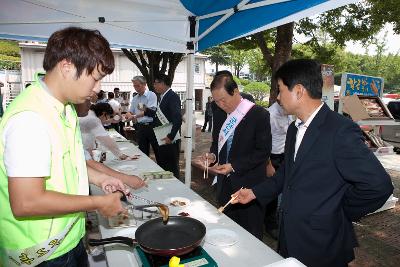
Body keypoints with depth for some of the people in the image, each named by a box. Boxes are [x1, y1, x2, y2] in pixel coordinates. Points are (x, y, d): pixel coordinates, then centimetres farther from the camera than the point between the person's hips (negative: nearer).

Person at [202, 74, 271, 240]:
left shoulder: (259, 114, -13)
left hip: (248, 186, -5)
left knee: (250, 236, 10)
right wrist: (213, 154, -3)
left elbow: (263, 150, -15)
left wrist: (234, 166, -20)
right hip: (225, 184, 6)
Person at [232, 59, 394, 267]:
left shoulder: (341, 131, -20)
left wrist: (337, 215, -11)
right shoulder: (294, 129, 6)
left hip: (321, 244, -7)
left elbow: (378, 185, -22)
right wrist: (255, 192, 11)